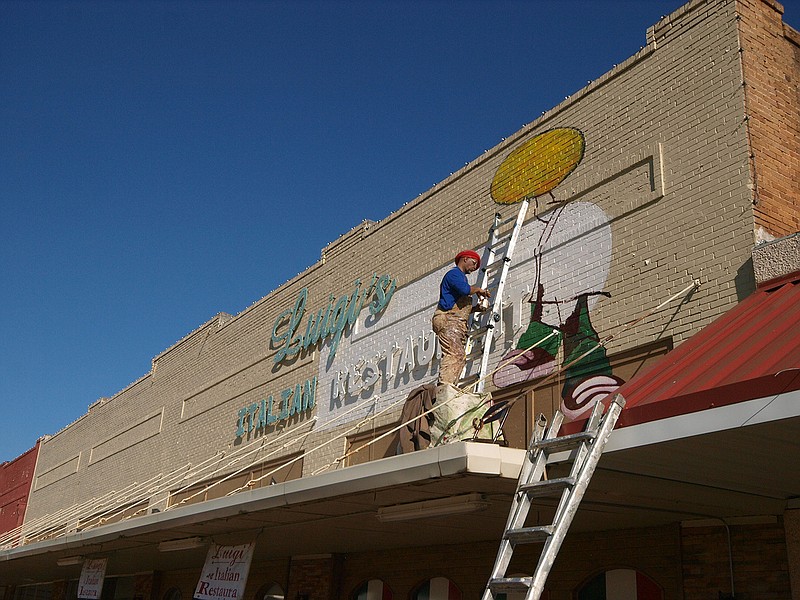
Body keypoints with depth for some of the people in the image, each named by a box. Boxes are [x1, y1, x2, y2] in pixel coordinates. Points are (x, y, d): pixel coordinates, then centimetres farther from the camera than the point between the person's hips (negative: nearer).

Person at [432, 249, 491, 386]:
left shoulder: (462, 276, 32)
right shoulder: (454, 273, 1)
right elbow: (465, 289, -20)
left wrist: (477, 308, 16)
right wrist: (478, 289, -1)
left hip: (458, 323, 10)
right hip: (448, 320, -10)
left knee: (460, 357, -2)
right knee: (453, 354, -23)